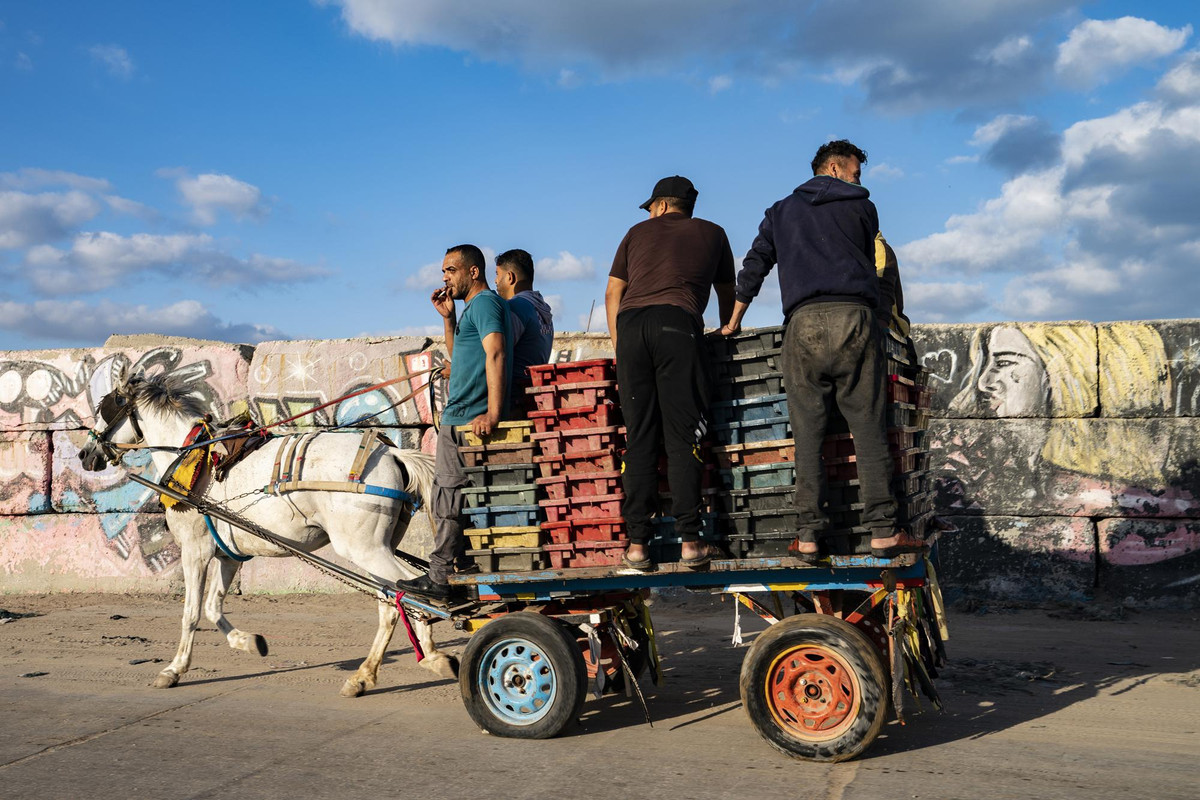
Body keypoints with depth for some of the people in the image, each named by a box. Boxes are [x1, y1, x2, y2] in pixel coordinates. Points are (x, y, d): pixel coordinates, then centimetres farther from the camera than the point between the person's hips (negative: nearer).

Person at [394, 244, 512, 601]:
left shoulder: (484, 302, -10)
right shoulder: (476, 306, 24)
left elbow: (495, 354, -23)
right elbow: (457, 356, 31)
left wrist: (492, 414, -31)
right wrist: (448, 318, 16)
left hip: (467, 419, -11)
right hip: (461, 417, 11)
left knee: (449, 498, -8)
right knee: (450, 496, 15)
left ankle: (440, 578, -4)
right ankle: (463, 571, 19)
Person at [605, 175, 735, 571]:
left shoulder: (638, 232, 27)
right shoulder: (711, 233, 26)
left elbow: (612, 294, 21)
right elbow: (727, 296, 34)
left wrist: (619, 346, 22)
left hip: (631, 323, 2)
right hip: (679, 322, -1)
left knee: (638, 438, 2)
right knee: (683, 437, -2)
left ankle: (637, 543, -1)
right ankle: (690, 541, -7)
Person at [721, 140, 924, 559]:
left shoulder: (781, 211, 23)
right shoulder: (862, 208, 17)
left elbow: (753, 269, 22)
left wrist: (733, 323, 31)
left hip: (804, 323, 1)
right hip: (855, 318, -1)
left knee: (807, 434, 2)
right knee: (869, 430, 0)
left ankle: (810, 535, -2)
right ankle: (883, 531, -3)